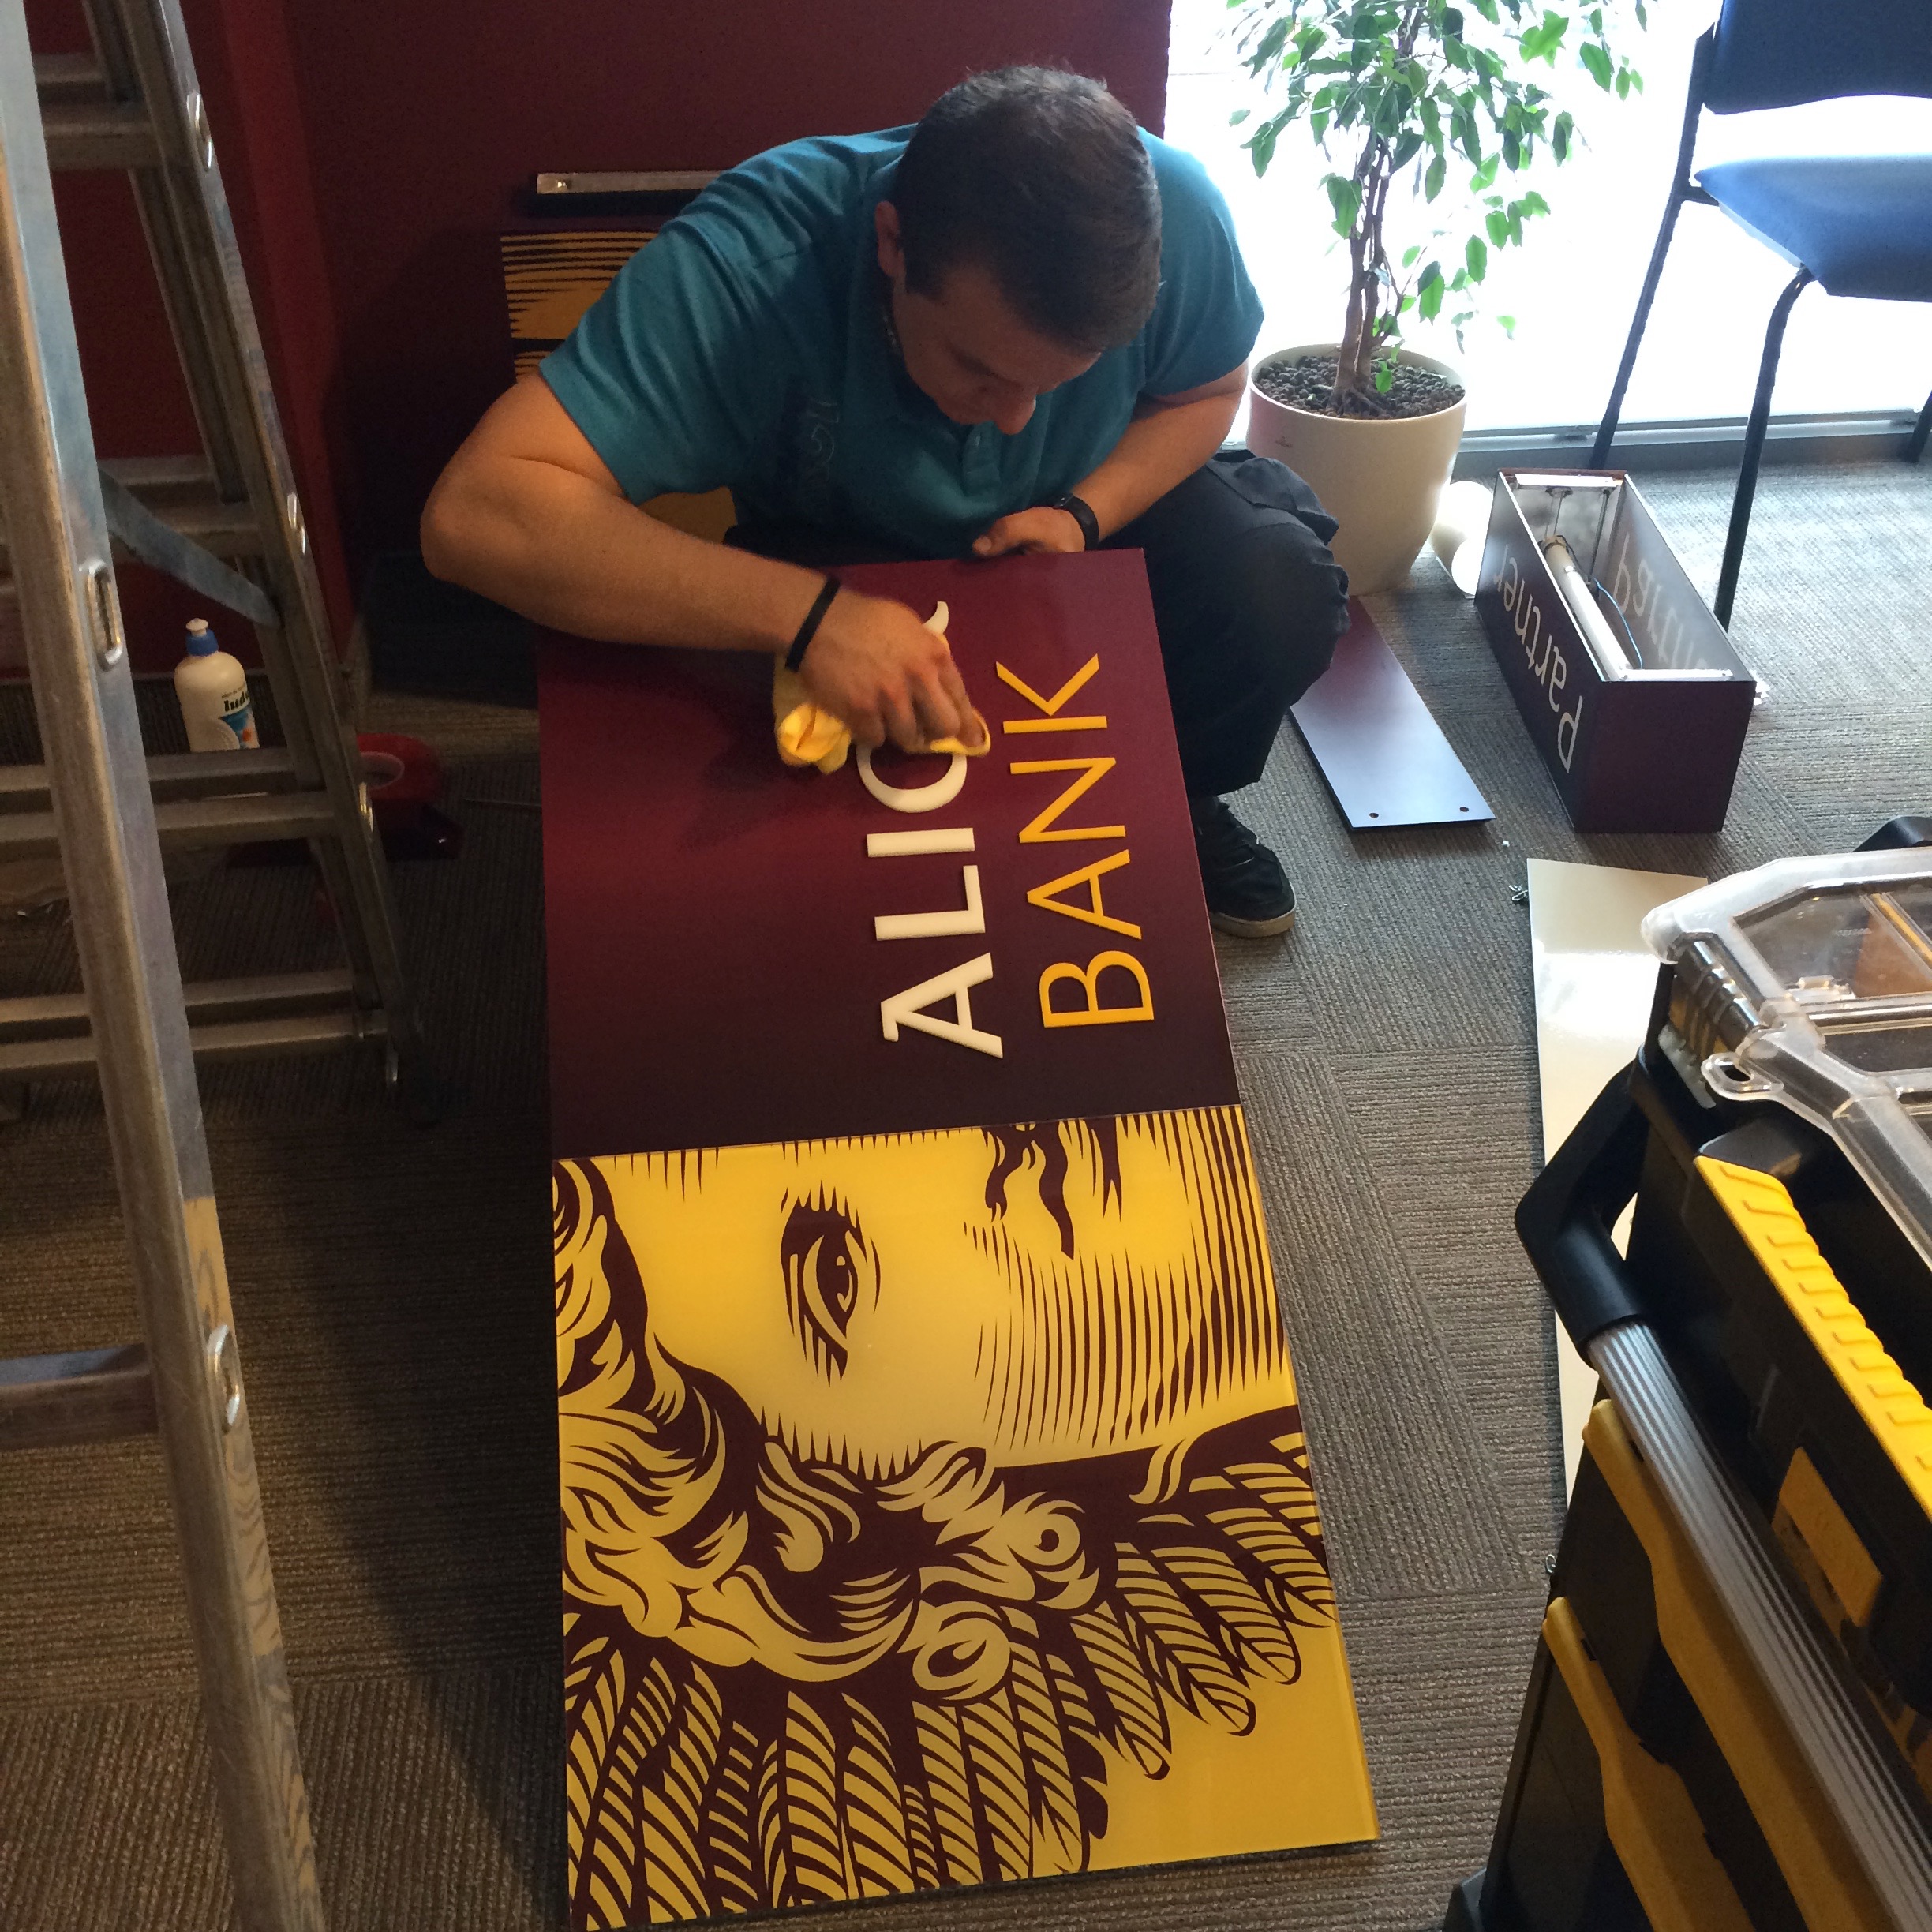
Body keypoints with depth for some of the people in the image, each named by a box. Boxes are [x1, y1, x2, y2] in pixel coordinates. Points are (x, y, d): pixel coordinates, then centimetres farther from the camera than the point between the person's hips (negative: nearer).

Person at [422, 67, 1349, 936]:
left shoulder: (1171, 212, -28)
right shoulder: (748, 263, -38)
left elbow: (1204, 393, -5)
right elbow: (474, 515, -46)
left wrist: (1085, 514, -25)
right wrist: (809, 612, -54)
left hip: (1091, 510, 3)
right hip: (844, 561, -2)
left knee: (1280, 596, -24)